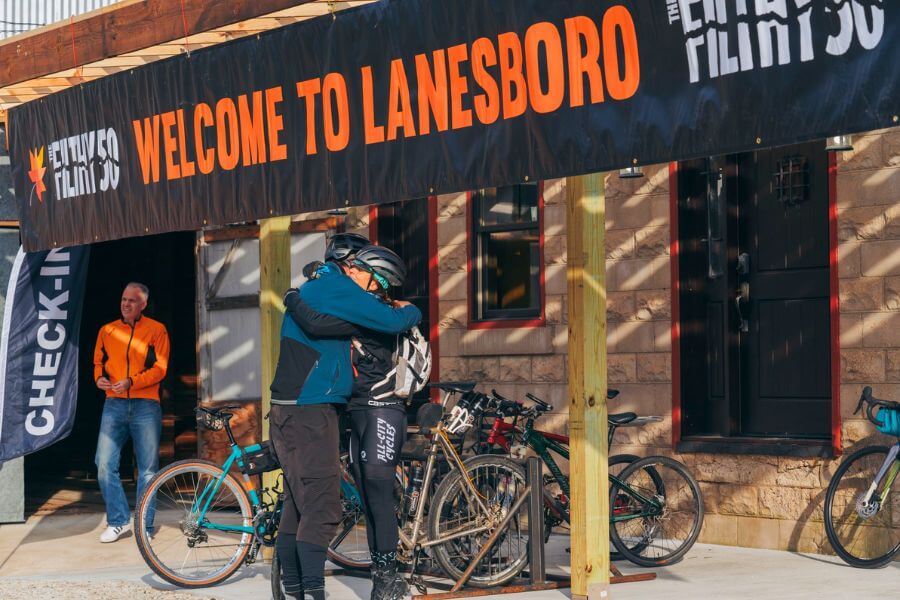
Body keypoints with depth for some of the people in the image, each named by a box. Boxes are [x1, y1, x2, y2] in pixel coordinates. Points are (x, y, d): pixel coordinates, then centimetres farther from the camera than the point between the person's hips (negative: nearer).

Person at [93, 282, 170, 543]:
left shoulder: (156, 330, 2)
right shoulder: (107, 331, 12)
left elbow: (160, 368, -5)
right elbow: (98, 362, 18)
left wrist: (131, 382, -18)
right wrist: (99, 377, -5)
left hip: (146, 405, -3)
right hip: (114, 404, 3)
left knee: (148, 469, 1)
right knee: (105, 465, -6)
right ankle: (118, 521, 7)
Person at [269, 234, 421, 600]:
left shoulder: (307, 290, 21)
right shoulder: (336, 288, -9)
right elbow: (391, 321, -13)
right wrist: (413, 312, 8)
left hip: (287, 411, 10)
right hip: (310, 411, -10)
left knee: (297, 507, 12)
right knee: (321, 508, -11)